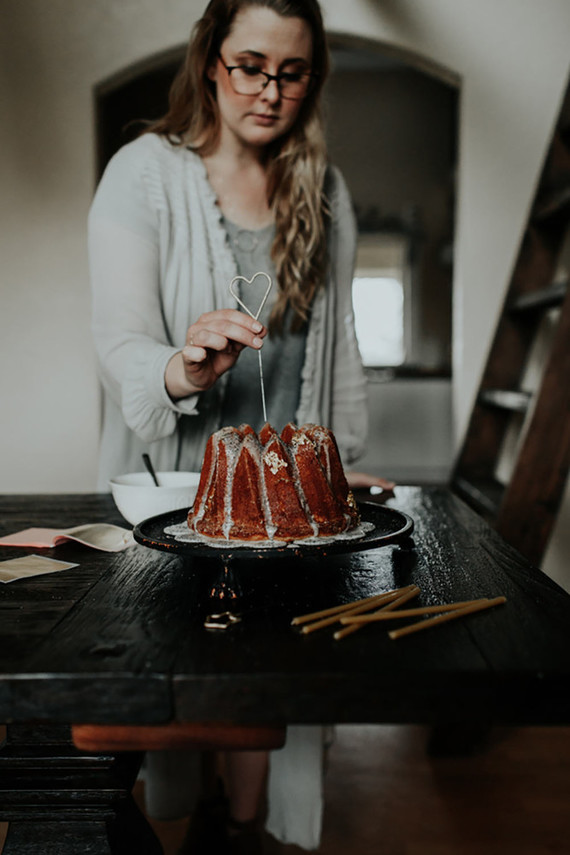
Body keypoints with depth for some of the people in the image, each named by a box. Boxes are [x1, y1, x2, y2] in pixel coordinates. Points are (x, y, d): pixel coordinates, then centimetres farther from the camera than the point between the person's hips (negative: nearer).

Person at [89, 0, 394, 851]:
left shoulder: (326, 190, 10)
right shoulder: (145, 173, -4)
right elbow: (118, 344, -11)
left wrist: (342, 464, 9)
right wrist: (181, 371, -33)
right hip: (173, 481, -3)